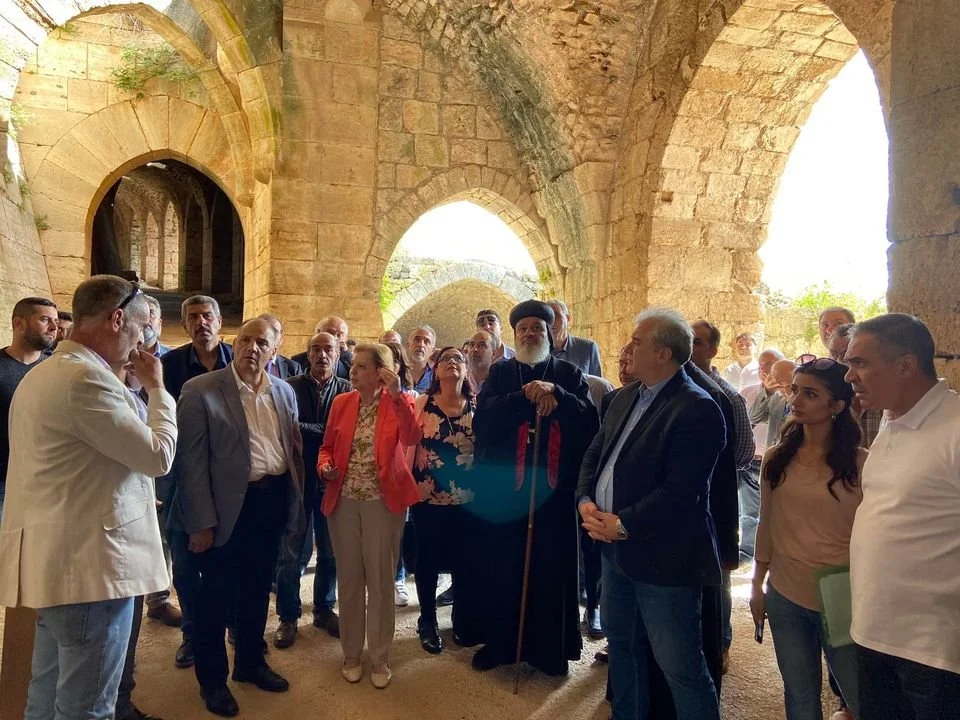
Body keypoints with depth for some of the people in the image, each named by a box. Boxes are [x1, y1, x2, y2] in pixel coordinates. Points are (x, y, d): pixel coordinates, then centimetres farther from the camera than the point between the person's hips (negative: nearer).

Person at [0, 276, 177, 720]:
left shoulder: (43, 374, 14)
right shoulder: (87, 378, -20)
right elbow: (159, 455, -15)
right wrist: (157, 388, -3)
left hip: (57, 560, 10)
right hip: (89, 563, -10)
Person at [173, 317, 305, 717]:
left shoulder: (284, 392, 5)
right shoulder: (200, 390, -11)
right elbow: (191, 460, -12)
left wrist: (294, 507, 7)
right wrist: (202, 522, -14)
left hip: (272, 502, 5)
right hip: (229, 505, -5)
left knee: (258, 589, 19)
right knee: (216, 594, 10)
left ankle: (250, 662, 38)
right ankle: (212, 678, 28)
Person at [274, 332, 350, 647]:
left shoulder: (347, 391, 1)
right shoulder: (290, 387, 0)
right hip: (297, 479, -1)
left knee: (331, 550, 12)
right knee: (293, 550, 5)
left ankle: (324, 609, 29)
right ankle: (288, 616, 20)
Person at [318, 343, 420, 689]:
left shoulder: (400, 401, -6)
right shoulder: (341, 402, 4)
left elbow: (411, 439, -24)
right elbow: (327, 447, 11)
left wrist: (397, 395, -30)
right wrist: (325, 466, -10)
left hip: (383, 501, -3)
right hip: (344, 501, 3)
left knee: (380, 581, 6)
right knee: (349, 580, 13)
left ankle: (380, 659, 22)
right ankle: (351, 655, 29)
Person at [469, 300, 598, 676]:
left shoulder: (568, 374, 8)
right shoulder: (500, 372, 9)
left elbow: (589, 421, -5)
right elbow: (484, 418, -8)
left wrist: (556, 394, -17)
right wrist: (525, 397, -18)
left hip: (554, 486, 0)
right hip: (504, 484, 1)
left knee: (551, 569, 4)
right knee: (502, 569, 5)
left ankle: (550, 648, 20)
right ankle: (499, 642, 23)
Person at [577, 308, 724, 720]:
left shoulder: (697, 410, -19)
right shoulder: (625, 397, 9)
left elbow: (680, 491, -24)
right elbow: (595, 453, 13)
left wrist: (623, 524, -20)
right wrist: (586, 500, -5)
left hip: (662, 557, -9)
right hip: (616, 547, 9)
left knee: (681, 666, 2)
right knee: (621, 642, 24)